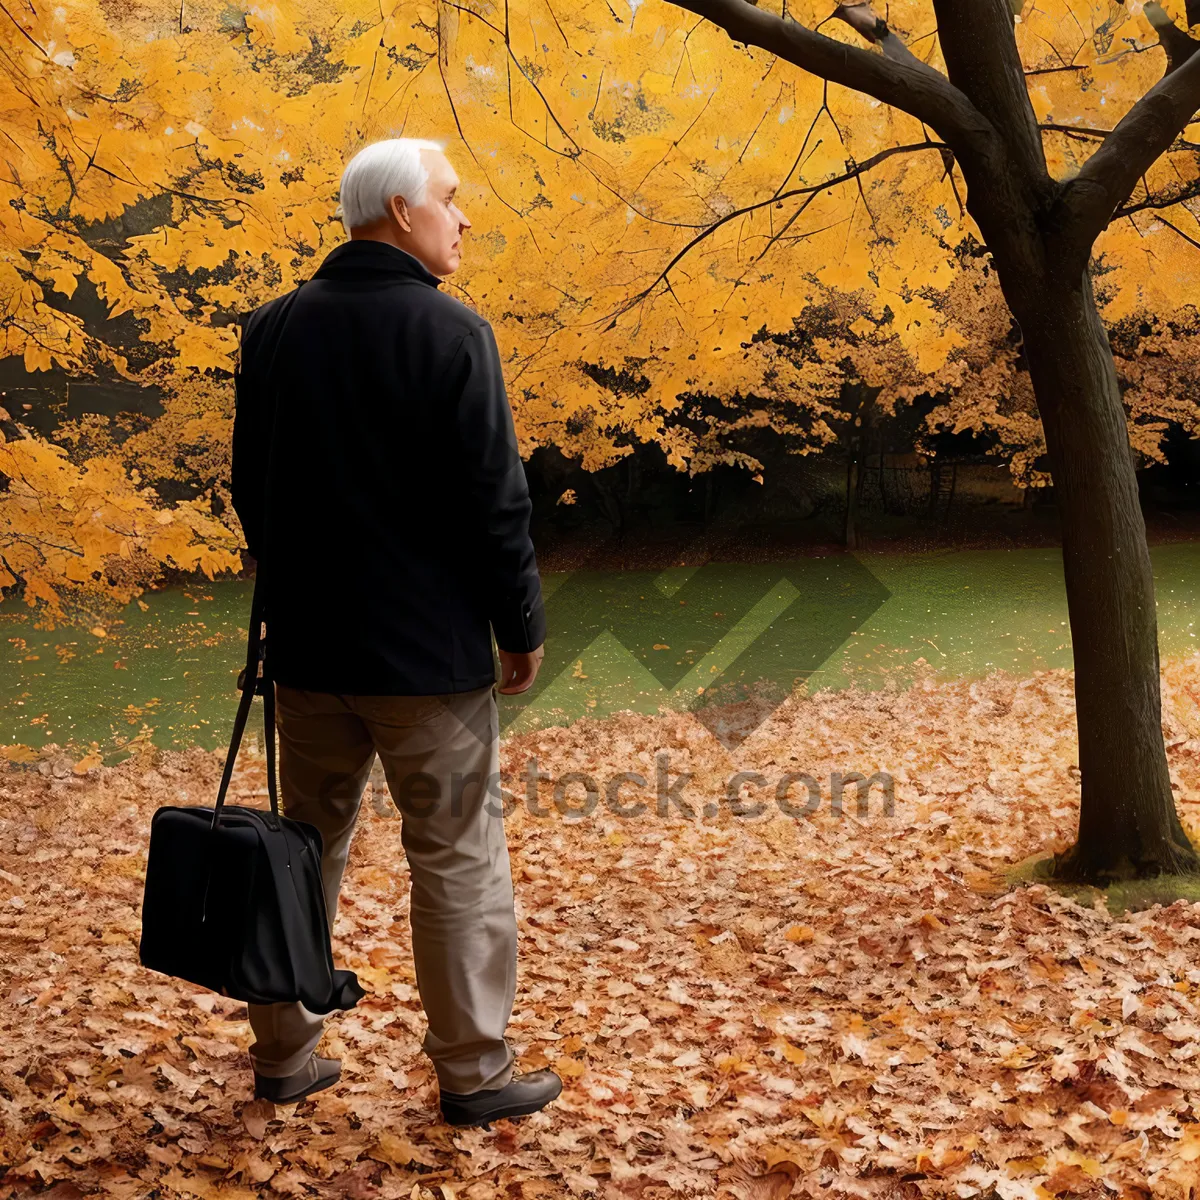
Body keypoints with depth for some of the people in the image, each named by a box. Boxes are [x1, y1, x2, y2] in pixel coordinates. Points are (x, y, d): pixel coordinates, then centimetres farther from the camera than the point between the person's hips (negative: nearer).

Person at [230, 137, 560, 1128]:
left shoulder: (272, 330, 6)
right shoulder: (450, 332, -13)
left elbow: (252, 488, 13)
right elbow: (494, 500, -14)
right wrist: (522, 626, -3)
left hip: (308, 647, 6)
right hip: (429, 652, -6)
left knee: (307, 847, 17)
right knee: (458, 860, 6)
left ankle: (284, 1056, 26)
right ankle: (474, 1073, 15)